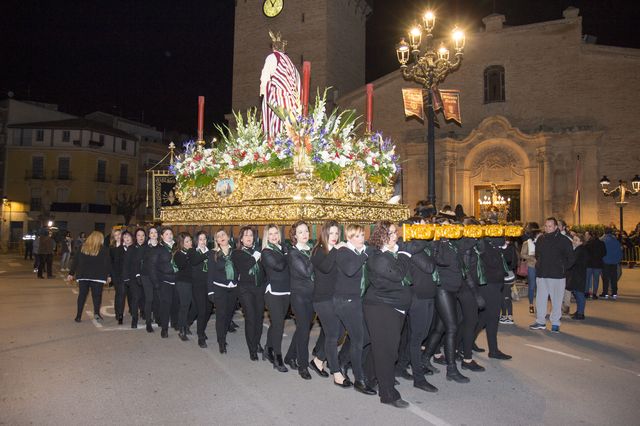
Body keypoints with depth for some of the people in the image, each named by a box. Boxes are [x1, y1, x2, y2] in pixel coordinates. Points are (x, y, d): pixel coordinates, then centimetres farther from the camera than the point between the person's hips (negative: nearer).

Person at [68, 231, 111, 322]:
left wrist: (71, 273, 14)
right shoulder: (103, 249, -1)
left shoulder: (82, 247, 8)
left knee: (82, 294, 9)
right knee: (97, 294, 3)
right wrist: (109, 275, 7)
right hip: (98, 276, -3)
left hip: (82, 275, 3)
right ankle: (96, 312, -14)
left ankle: (78, 316, 8)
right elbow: (107, 262, 0)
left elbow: (75, 261, 9)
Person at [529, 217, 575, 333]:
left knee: (556, 301, 3)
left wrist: (563, 268, -4)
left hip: (557, 275, -4)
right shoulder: (540, 239, 8)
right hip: (541, 275, 4)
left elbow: (571, 257, -2)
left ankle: (555, 324, 14)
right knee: (540, 299, 10)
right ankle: (540, 321, 21)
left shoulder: (563, 240, -6)